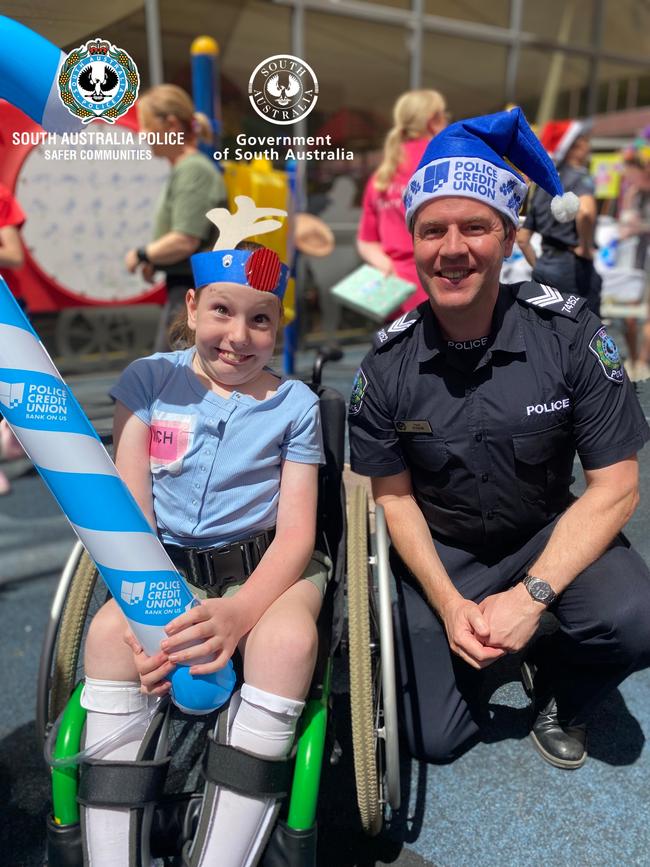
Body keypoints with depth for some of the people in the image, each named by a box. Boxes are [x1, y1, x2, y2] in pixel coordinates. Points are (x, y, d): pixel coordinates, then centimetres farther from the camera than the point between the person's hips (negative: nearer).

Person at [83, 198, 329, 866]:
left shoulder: (294, 404, -1)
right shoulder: (150, 380, 3)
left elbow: (296, 532, -6)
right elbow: (129, 509, -2)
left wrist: (239, 613, -25)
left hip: (267, 565, -1)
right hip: (169, 566, 2)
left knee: (287, 638, -32)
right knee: (109, 631, -27)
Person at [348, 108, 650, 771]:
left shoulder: (568, 332, -17)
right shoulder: (387, 363, -14)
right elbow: (394, 496, -5)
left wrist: (532, 594, -23)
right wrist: (450, 604, -15)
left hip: (550, 534, 0)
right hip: (440, 551, 1)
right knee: (435, 738, -2)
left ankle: (552, 680, 6)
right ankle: (467, 635, 30)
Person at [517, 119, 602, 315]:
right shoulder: (580, 177, -6)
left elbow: (521, 238, 15)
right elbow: (585, 212, -30)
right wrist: (586, 248, -17)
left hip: (544, 268, 7)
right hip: (572, 267, -7)